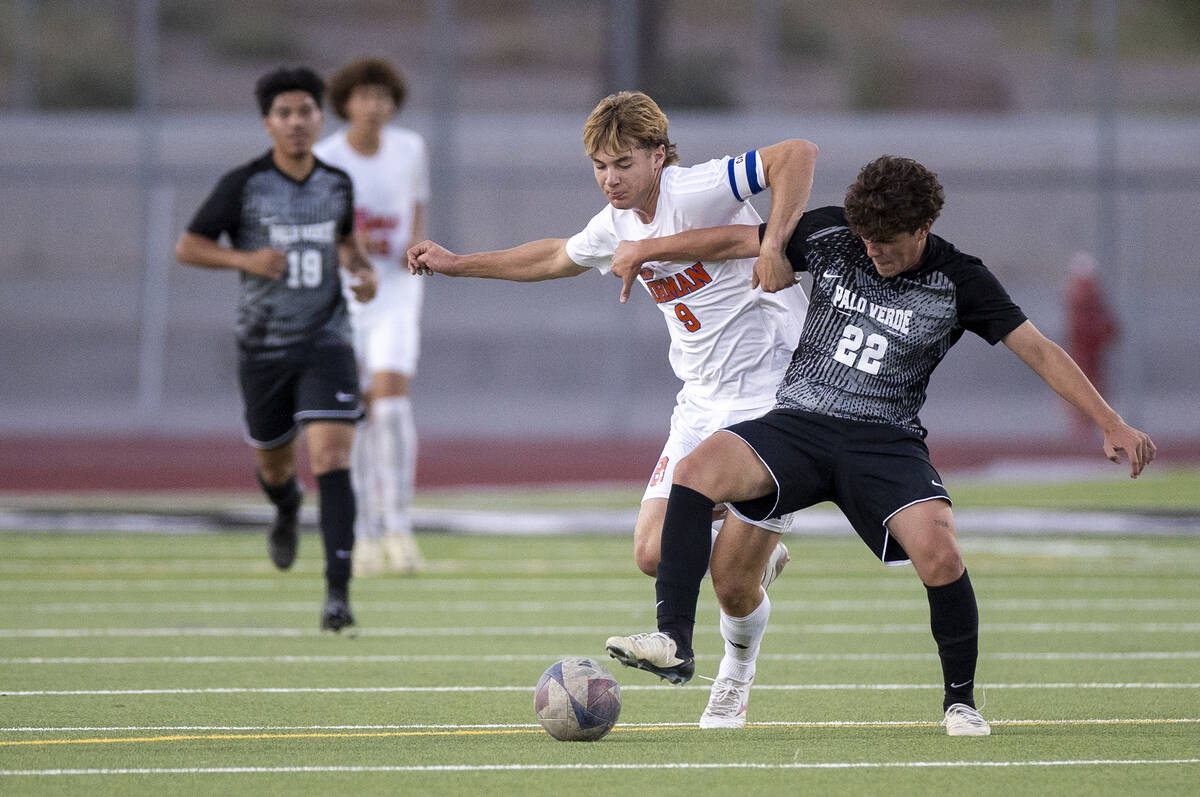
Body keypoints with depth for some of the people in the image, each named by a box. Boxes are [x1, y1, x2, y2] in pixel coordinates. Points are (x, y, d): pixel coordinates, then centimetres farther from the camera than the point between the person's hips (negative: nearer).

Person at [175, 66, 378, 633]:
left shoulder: (337, 183, 3)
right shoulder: (243, 185, -7)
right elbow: (187, 247, -3)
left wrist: (362, 269, 2)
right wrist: (245, 258, -18)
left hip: (326, 342, 0)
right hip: (262, 346, 0)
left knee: (332, 458, -17)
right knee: (274, 463, 16)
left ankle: (338, 591, -20)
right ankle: (287, 509, 55)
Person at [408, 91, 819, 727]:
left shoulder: (694, 192, -18)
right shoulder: (617, 224, 8)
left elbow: (798, 154, -28)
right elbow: (558, 258, 30)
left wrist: (774, 245, -34)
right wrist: (456, 265, 33)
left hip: (772, 395, -8)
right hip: (701, 405, 8)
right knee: (655, 554, -3)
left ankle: (735, 680, 21)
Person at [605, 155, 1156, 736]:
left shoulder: (959, 283, -3)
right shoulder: (830, 236, 2)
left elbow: (1038, 350, -1)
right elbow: (736, 241, 13)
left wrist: (1111, 424, -7)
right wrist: (642, 249, 13)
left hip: (885, 442, -2)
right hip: (799, 423, 2)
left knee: (938, 551, -28)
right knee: (697, 470, -28)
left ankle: (960, 701, -5)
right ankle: (673, 640, -30)